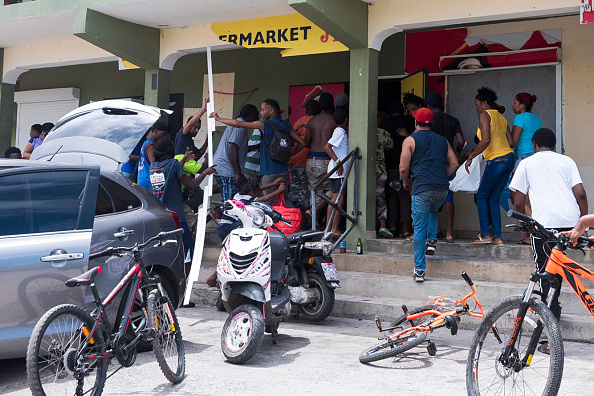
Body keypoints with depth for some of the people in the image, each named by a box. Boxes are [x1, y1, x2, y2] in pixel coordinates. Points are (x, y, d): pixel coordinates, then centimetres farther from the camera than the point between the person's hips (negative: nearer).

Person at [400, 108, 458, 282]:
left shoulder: (410, 140, 4)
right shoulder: (442, 140, 17)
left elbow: (403, 168, -2)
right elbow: (454, 163, 14)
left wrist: (406, 182, 17)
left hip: (422, 189, -4)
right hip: (442, 189, 4)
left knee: (419, 228, 2)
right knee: (432, 211, 35)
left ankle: (419, 270, 0)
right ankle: (432, 240, 16)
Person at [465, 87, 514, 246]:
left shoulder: (484, 115, -6)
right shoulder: (501, 117, 18)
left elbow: (486, 140, -20)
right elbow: (511, 141, 14)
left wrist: (471, 157, -14)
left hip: (496, 160, -8)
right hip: (509, 157, 8)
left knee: (482, 196, 6)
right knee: (494, 199, 12)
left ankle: (485, 234, 6)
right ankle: (497, 237, 10)